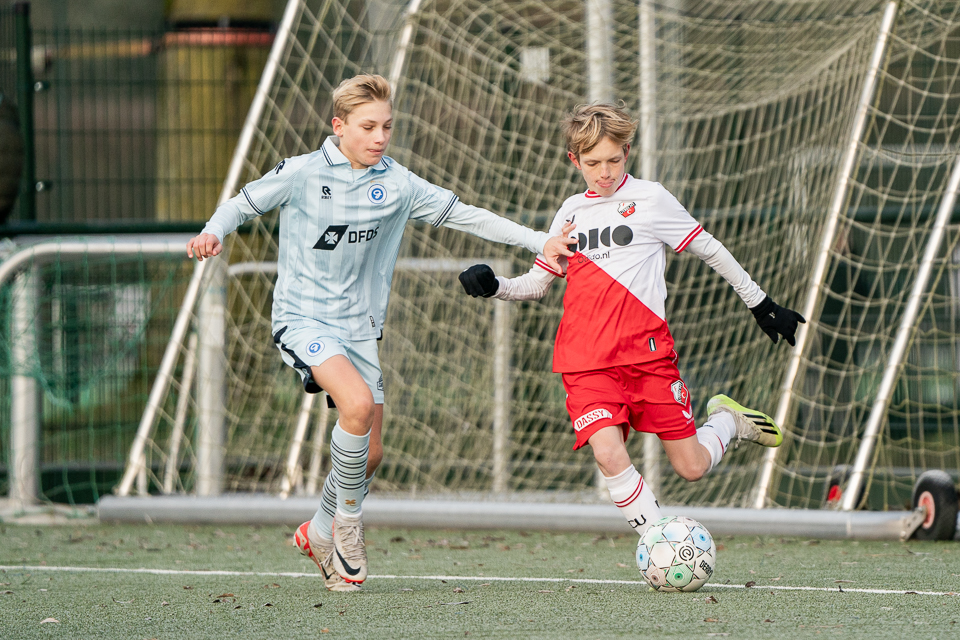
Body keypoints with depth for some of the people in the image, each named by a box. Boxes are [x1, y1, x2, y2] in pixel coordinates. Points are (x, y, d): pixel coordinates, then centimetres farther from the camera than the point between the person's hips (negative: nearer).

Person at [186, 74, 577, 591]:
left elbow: (462, 214, 6)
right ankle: (349, 517, -10)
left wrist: (539, 241, 2)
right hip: (303, 319, -5)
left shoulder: (397, 184, 1)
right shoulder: (302, 173, -8)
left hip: (359, 326, 5)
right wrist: (213, 233, -19)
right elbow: (243, 204, 2)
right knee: (357, 402, -30)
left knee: (369, 455, 3)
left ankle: (320, 533, 30)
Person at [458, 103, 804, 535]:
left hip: (647, 350, -2)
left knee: (691, 468, -2)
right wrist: (494, 287, 3)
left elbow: (710, 251, 10)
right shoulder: (571, 212, 15)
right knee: (608, 453, -22)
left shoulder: (649, 199, 2)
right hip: (587, 361, 2)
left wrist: (762, 305, 14)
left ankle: (730, 421, 31)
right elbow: (537, 283, 23)